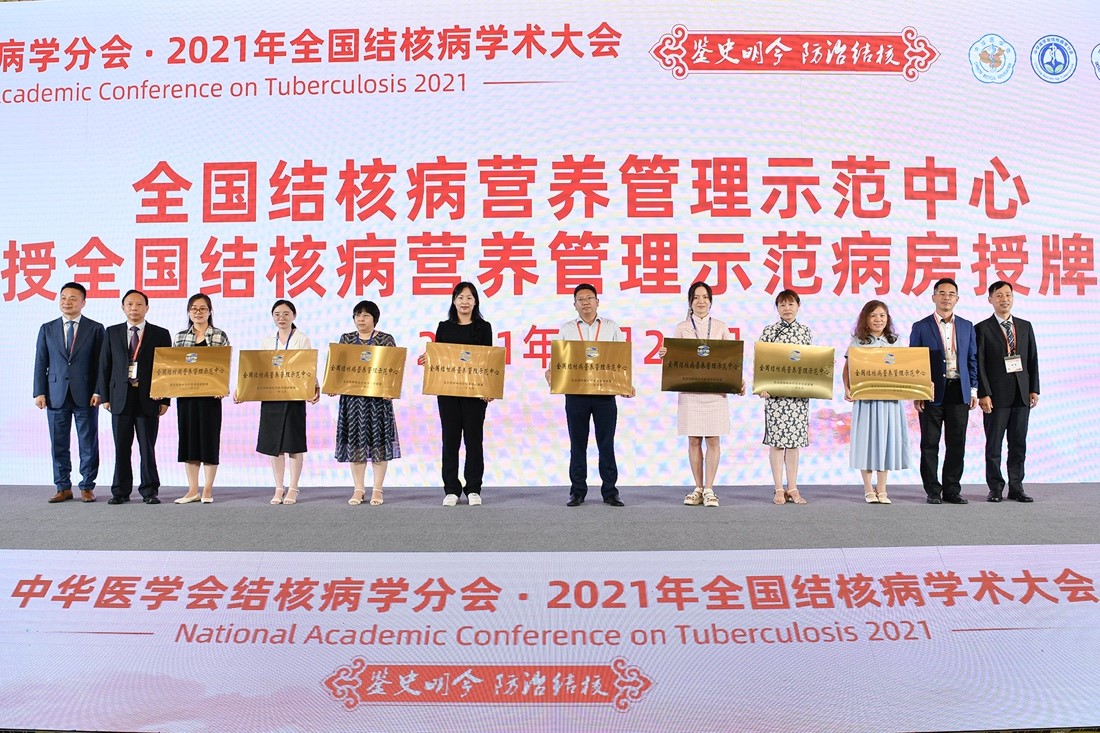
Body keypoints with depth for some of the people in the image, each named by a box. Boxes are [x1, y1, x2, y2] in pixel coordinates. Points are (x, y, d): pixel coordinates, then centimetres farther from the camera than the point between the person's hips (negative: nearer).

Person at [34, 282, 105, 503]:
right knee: (58, 444, 5)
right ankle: (63, 488, 14)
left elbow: (101, 363, 1)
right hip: (56, 395, 2)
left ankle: (87, 487, 11)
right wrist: (39, 392, 0)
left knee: (88, 444, 3)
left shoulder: (95, 329, 4)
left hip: (86, 396, -2)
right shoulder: (47, 329, 10)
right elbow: (40, 363, 9)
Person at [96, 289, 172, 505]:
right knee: (121, 447, 5)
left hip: (148, 398, -1)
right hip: (120, 398, 2)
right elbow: (104, 366, 9)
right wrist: (104, 396, 1)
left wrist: (165, 399, -4)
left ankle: (149, 491, 9)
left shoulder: (160, 334, 5)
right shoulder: (112, 333, 10)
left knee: (147, 447, 2)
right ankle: (121, 491, 12)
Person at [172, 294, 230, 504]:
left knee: (209, 439, 0)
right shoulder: (180, 337, 11)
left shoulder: (219, 336, 2)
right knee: (188, 439, 5)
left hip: (210, 396, -3)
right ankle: (192, 490, 12)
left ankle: (207, 490, 7)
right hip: (186, 395, 3)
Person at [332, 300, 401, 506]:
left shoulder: (386, 339, 3)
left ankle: (377, 489, 6)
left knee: (378, 441, -1)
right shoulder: (346, 339, 11)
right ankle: (358, 489, 11)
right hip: (352, 397, 3)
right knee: (354, 441, 3)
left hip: (378, 397, -3)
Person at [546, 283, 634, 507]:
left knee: (606, 443, 2)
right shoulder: (566, 329, 10)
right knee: (578, 443, 5)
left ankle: (610, 491, 8)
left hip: (605, 392, 0)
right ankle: (577, 491, 12)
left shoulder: (611, 327, 9)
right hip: (575, 392, 1)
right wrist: (550, 373, -13)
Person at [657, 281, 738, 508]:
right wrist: (663, 355, -13)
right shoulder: (681, 328, 9)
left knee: (713, 439, -1)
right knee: (694, 440, 2)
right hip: (689, 390, 0)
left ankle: (709, 489, 5)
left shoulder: (721, 327, 9)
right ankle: (698, 488, 11)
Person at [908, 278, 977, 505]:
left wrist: (973, 390, 6)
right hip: (932, 392, -2)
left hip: (959, 392, 3)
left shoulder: (967, 326, 12)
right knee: (930, 443, 1)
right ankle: (933, 491, 8)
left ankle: (952, 490, 12)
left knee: (957, 443, 4)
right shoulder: (921, 327, 2)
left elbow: (972, 360, 13)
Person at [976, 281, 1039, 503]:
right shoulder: (982, 329, -1)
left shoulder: (1025, 326, 12)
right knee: (994, 445, 1)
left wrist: (1034, 389, 4)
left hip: (1022, 395, 4)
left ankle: (1016, 488, 12)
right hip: (996, 395, -4)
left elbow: (1033, 360, 12)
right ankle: (995, 488, 10)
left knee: (1019, 444, 6)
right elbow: (979, 365, -5)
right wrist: (984, 394, -12)